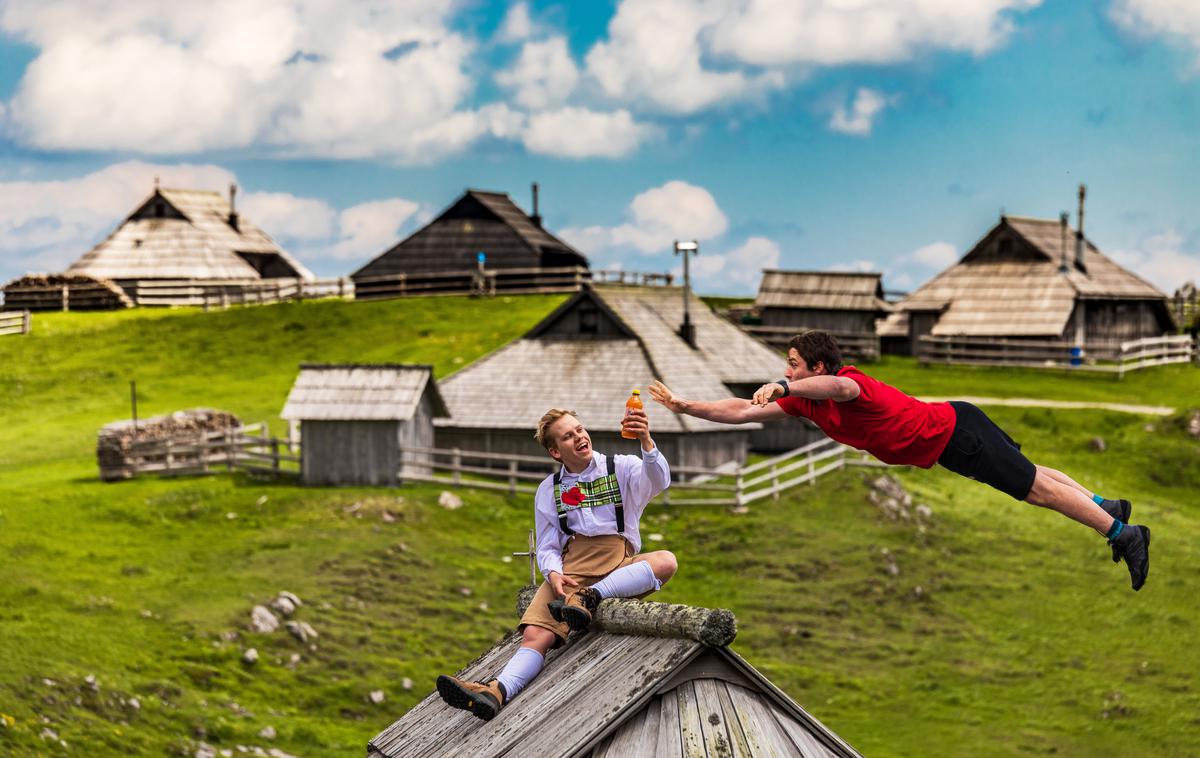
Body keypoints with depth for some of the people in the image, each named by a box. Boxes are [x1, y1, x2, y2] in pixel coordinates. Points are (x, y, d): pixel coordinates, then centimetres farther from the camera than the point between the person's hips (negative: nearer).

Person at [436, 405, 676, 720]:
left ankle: (590, 598, -38)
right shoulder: (549, 490, 19)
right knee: (536, 635, -24)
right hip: (571, 568, 1)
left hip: (620, 567, -1)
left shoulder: (622, 468, 10)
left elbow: (658, 480, -12)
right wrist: (553, 573, -7)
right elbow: (547, 548, 17)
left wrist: (646, 442, -32)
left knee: (665, 561, -34)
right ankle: (498, 691, -44)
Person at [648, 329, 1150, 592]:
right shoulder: (803, 399, -2)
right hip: (948, 432, 9)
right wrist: (686, 406, -8)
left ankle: (1123, 535, 6)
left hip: (956, 433, -9)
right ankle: (1108, 507, 34)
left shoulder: (849, 384, -28)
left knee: (1034, 487, -3)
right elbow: (743, 411, -2)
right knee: (1030, 477, 21)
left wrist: (782, 388, -68)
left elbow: (839, 387, -56)